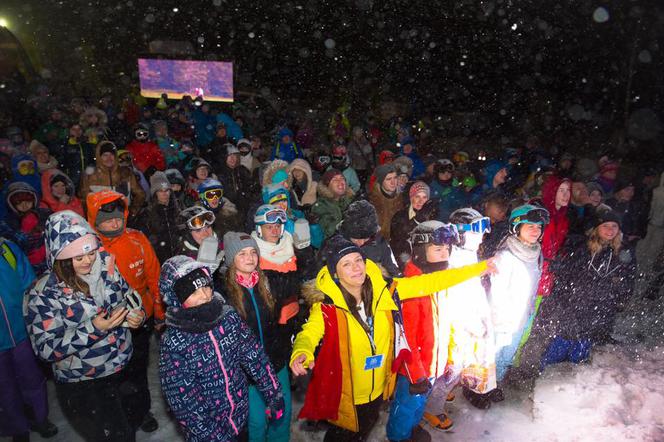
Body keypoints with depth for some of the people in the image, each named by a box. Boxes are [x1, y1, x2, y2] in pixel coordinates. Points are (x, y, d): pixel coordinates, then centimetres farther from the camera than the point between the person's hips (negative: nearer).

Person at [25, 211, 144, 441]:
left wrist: (136, 315, -13)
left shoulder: (106, 267, -7)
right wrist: (93, 328, -29)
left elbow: (128, 297, 8)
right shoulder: (44, 293, -19)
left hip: (126, 369, 5)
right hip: (84, 387, -4)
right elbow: (46, 348, -17)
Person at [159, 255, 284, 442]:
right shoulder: (173, 343, -22)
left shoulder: (228, 315, -12)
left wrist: (274, 395, -2)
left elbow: (255, 356, -5)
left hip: (242, 414, 4)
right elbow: (183, 400, -18)